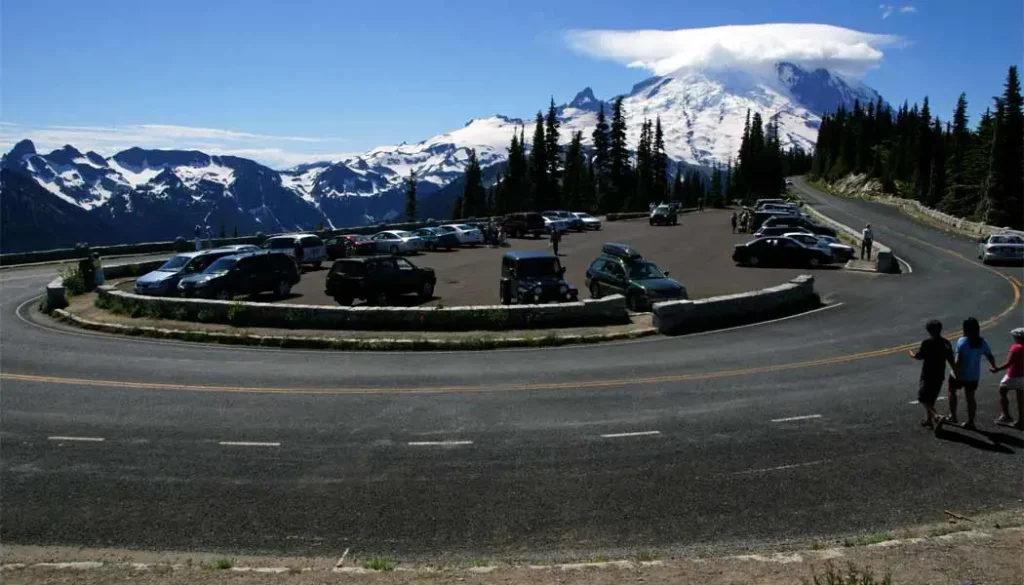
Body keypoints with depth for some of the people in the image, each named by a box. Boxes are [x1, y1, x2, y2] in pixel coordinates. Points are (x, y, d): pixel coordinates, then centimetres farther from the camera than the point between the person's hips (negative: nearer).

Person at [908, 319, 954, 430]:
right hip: (939, 375, 6)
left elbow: (919, 357, -12)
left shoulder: (926, 343, -16)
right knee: (931, 398, 20)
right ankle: (929, 420, 28)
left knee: (923, 398, 1)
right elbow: (951, 360, 3)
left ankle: (937, 417, -20)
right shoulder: (946, 343, 1)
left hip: (927, 375, -6)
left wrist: (912, 354, 10)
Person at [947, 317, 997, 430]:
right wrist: (994, 367, 26)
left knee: (952, 392, 18)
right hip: (974, 376, 5)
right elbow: (990, 357, 7)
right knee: (970, 397, 13)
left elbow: (959, 360, -24)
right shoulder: (982, 342, -2)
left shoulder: (962, 341, -19)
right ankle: (970, 422, 15)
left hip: (960, 374, -4)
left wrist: (957, 372, -20)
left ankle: (953, 416, 18)